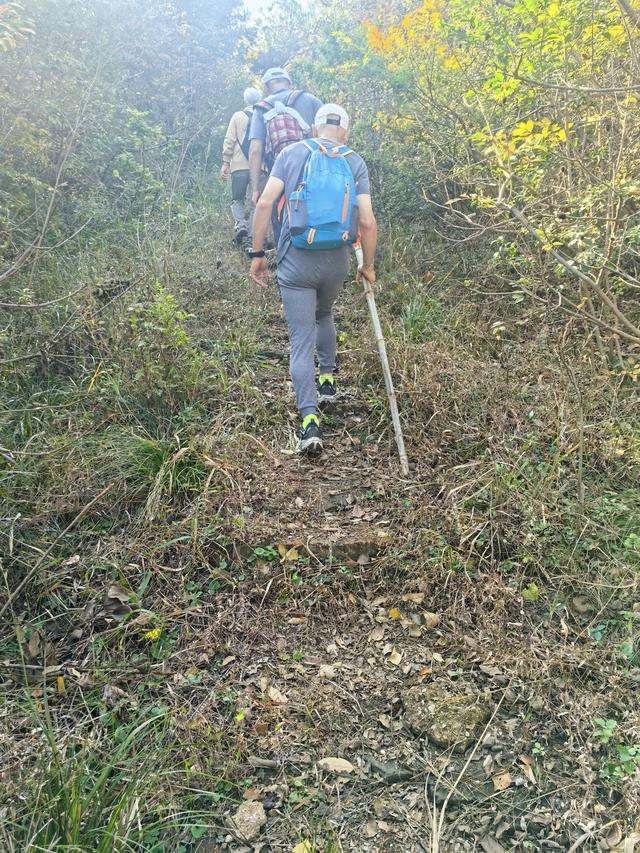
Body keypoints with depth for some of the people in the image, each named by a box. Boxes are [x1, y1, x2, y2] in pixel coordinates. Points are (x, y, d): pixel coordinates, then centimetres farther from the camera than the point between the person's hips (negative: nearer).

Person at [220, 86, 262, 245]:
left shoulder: (238, 116, 5)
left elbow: (229, 141, 1)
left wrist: (225, 163, 4)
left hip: (239, 166, -1)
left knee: (237, 199, 10)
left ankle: (240, 224, -15)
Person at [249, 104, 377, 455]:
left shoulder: (291, 153, 4)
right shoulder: (355, 162, 6)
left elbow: (265, 203, -6)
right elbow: (368, 222, -3)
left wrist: (257, 253, 0)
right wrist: (368, 265, 10)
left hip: (295, 262, -2)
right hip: (337, 262, 2)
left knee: (301, 341, 0)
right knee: (323, 315, 32)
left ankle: (310, 420, -12)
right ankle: (327, 380, 40)